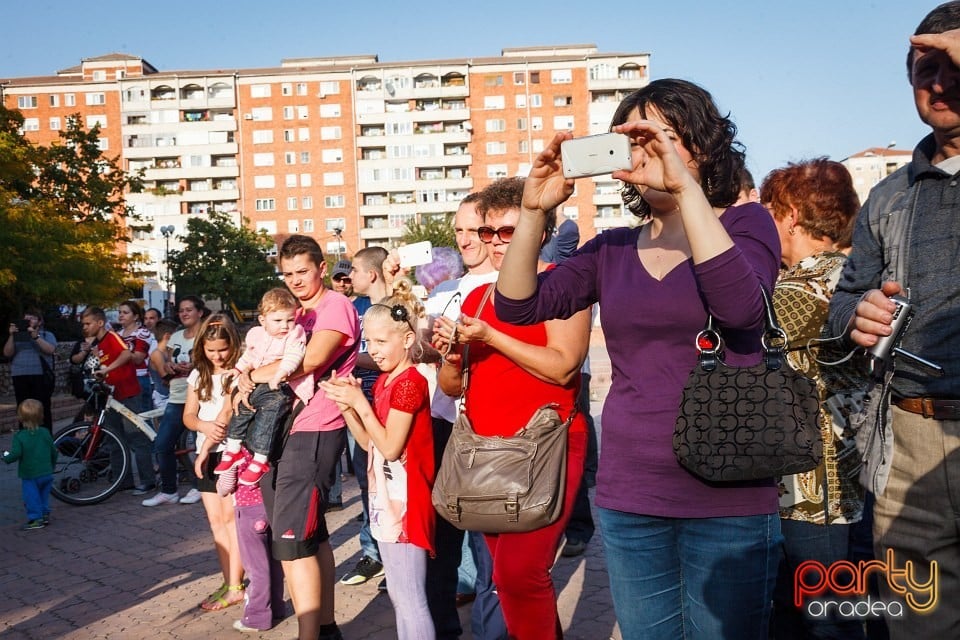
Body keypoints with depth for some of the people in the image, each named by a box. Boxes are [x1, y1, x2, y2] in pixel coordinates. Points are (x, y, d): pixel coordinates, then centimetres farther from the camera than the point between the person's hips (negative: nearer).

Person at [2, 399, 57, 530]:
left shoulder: (19, 436, -15)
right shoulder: (45, 433, -1)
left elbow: (16, 454, -21)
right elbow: (53, 452, 6)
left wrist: (6, 456, 2)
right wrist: (51, 466, 22)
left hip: (29, 476, -5)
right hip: (47, 474, 5)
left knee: (31, 498, 5)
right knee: (44, 496, 21)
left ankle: (35, 519, 6)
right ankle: (45, 514, 29)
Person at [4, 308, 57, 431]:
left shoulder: (47, 335, 12)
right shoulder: (18, 335, 18)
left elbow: (50, 350, -8)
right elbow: (7, 353, 6)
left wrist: (36, 336, -15)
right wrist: (11, 335, -5)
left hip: (40, 377, -3)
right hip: (20, 377, 3)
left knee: (43, 410, -6)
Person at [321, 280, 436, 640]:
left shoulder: (409, 382, -17)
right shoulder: (384, 382, 11)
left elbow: (390, 447, -18)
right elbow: (369, 443, 12)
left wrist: (360, 403, -16)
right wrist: (346, 406, -1)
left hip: (405, 501, -10)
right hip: (387, 500, 10)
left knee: (410, 598, -4)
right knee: (397, 595, 18)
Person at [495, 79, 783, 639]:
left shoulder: (745, 223, -1)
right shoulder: (612, 248, 8)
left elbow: (742, 306, -23)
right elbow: (518, 305, -2)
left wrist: (686, 187, -26)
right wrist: (535, 211, -15)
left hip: (727, 500, -3)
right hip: (627, 498, 4)